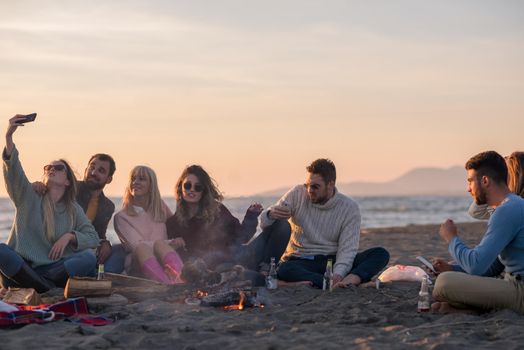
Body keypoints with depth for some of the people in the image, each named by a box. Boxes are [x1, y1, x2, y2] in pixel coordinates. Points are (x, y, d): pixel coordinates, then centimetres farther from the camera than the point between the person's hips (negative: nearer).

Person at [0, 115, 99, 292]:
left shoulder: (74, 209, 15)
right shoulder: (28, 198, 10)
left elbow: (93, 238, 10)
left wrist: (70, 236, -11)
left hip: (54, 267, 1)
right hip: (20, 265, -1)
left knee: (89, 257, -24)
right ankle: (50, 290, -28)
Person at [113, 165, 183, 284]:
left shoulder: (160, 207, 23)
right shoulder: (121, 217, 12)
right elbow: (137, 244, -3)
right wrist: (171, 242, -15)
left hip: (163, 261, 2)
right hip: (137, 264, -2)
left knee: (159, 244, -32)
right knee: (142, 248, -35)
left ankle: (181, 282, -65)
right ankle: (170, 286, -66)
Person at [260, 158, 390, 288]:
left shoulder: (349, 207, -2)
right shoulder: (297, 194, 0)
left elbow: (347, 248, -10)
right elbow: (264, 223, -1)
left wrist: (338, 274, -31)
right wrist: (271, 215, -27)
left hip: (333, 260, 1)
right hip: (301, 262, -1)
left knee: (381, 254, -20)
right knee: (284, 269, -38)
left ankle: (352, 278, -50)